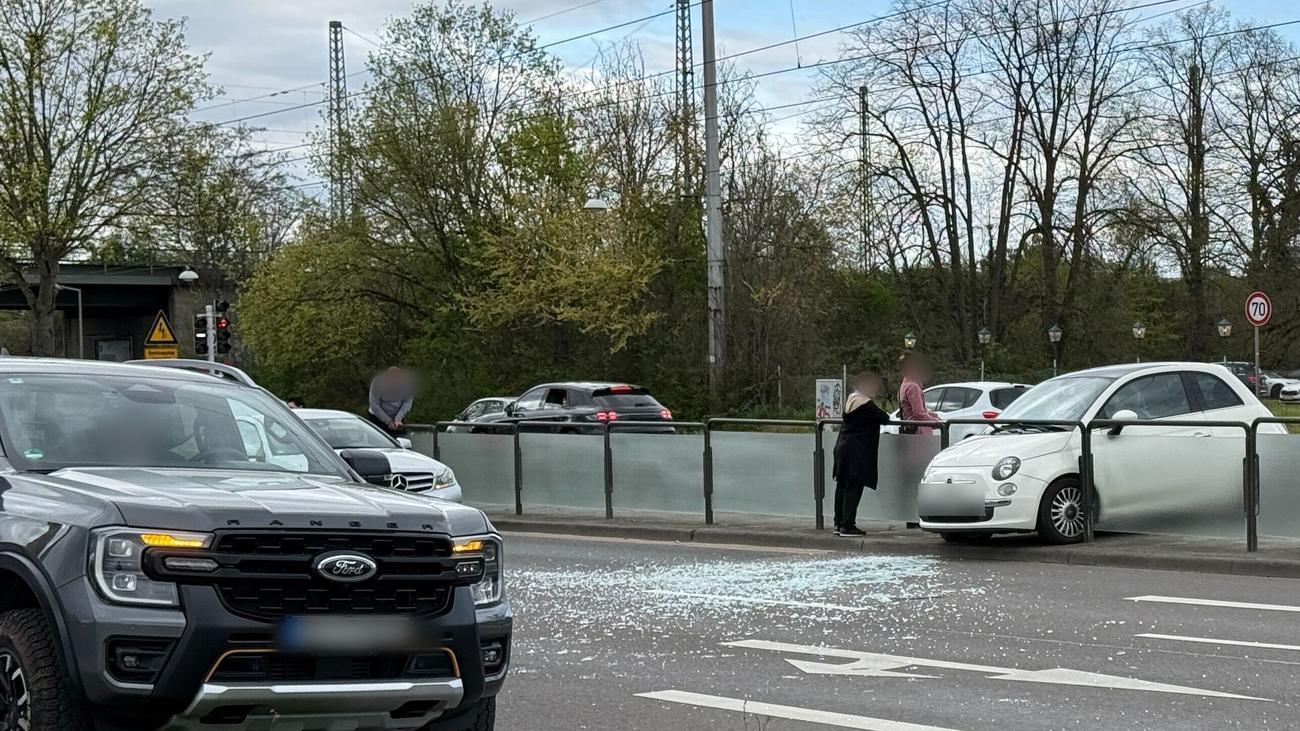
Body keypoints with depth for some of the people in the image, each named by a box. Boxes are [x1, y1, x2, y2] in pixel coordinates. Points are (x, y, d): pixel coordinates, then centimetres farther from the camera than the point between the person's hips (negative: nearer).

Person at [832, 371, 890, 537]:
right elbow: (884, 418, -12)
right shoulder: (866, 404, -16)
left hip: (843, 447, 10)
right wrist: (882, 412, 9)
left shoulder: (851, 400, 14)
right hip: (857, 451, -10)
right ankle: (848, 525, -7)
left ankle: (839, 524, 18)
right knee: (854, 487, -6)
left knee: (843, 486, 12)